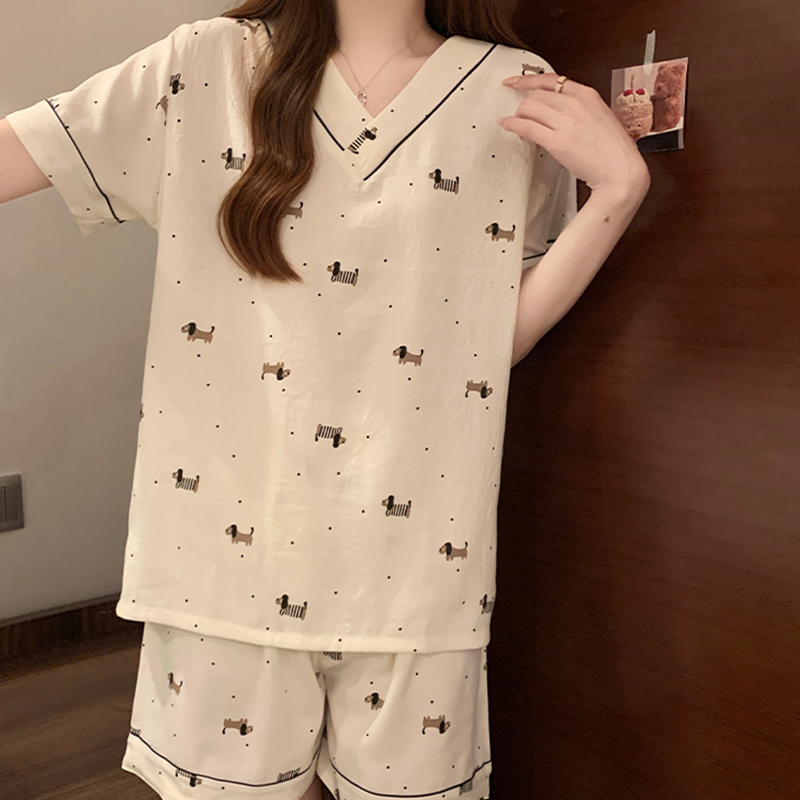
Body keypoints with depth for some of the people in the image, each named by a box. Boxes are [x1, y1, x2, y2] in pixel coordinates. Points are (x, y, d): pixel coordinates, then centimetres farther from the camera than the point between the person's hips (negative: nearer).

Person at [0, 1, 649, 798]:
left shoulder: (517, 94, 3)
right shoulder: (207, 65, 1)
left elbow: (502, 335, 0)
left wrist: (619, 184, -9)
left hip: (409, 557, 1)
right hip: (228, 543, 0)